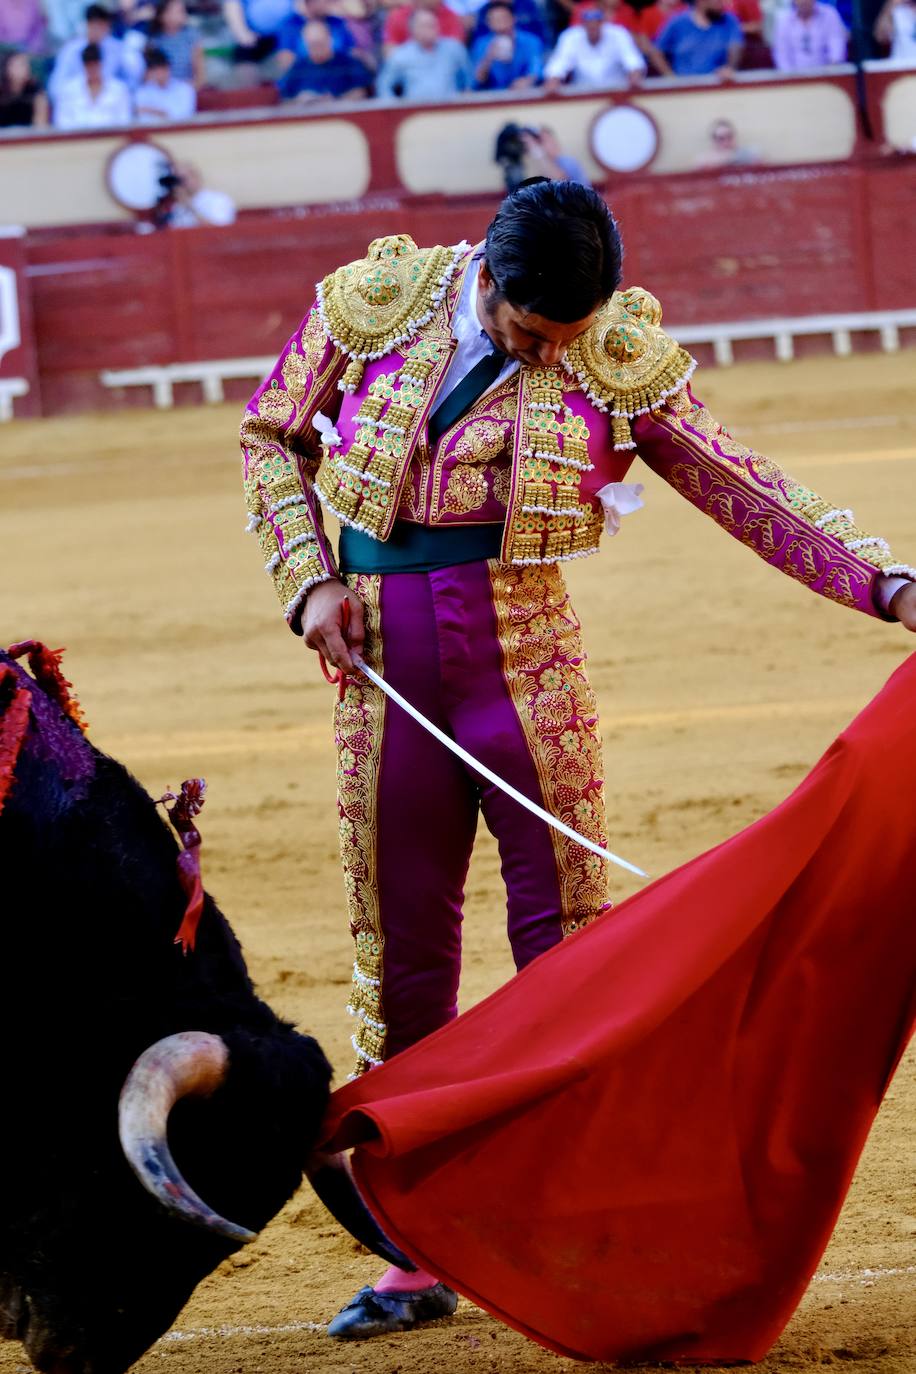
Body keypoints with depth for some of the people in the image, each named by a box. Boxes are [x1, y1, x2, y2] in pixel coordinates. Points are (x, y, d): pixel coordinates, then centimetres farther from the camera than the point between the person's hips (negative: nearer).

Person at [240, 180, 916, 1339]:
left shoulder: (616, 362, -5)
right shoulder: (375, 305, -2)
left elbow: (744, 490, -3)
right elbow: (271, 437, 11)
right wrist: (309, 578, -2)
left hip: (526, 667, -1)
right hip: (382, 675, 1)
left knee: (569, 934, -4)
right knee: (399, 949, 5)